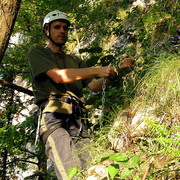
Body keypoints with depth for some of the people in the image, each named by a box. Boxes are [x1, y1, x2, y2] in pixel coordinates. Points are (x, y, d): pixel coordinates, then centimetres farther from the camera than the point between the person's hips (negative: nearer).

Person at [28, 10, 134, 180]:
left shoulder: (75, 61, 33)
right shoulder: (36, 51, 17)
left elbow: (95, 86, 21)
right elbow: (57, 76, -1)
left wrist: (117, 70, 5)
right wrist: (96, 71, -5)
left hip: (77, 121, 5)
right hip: (53, 118, -5)